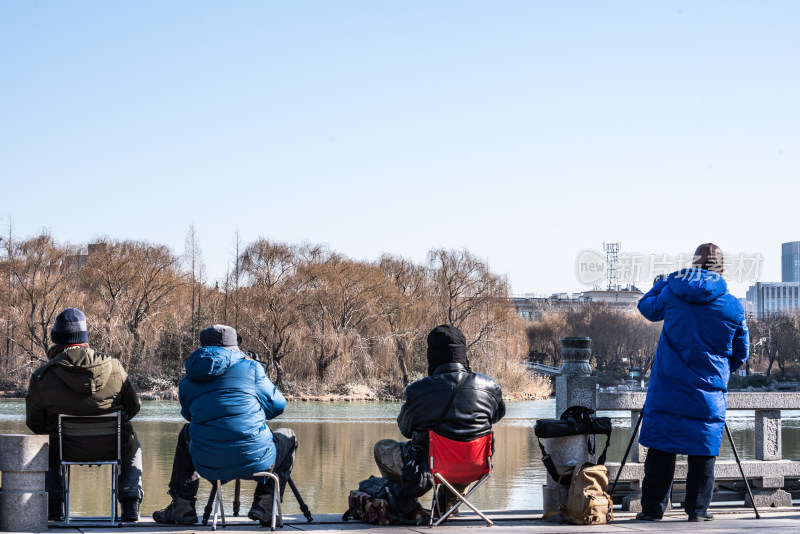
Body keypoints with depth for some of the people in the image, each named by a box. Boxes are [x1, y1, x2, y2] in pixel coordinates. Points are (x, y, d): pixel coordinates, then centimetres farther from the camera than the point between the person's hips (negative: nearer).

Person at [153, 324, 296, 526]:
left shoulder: (187, 383, 9)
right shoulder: (250, 368, 2)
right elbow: (277, 405, 11)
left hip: (208, 468, 3)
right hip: (254, 461, -3)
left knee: (186, 434, 37)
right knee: (288, 437, 30)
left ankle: (182, 507, 30)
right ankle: (265, 503, 12)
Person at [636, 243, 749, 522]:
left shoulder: (672, 292, -1)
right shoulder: (733, 306, -3)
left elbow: (647, 306, 19)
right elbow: (741, 353, 8)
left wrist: (663, 281, 32)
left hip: (667, 389, 1)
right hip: (709, 393, -1)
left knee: (660, 448, 5)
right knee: (703, 451, 7)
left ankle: (652, 508, 6)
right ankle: (698, 509, 8)